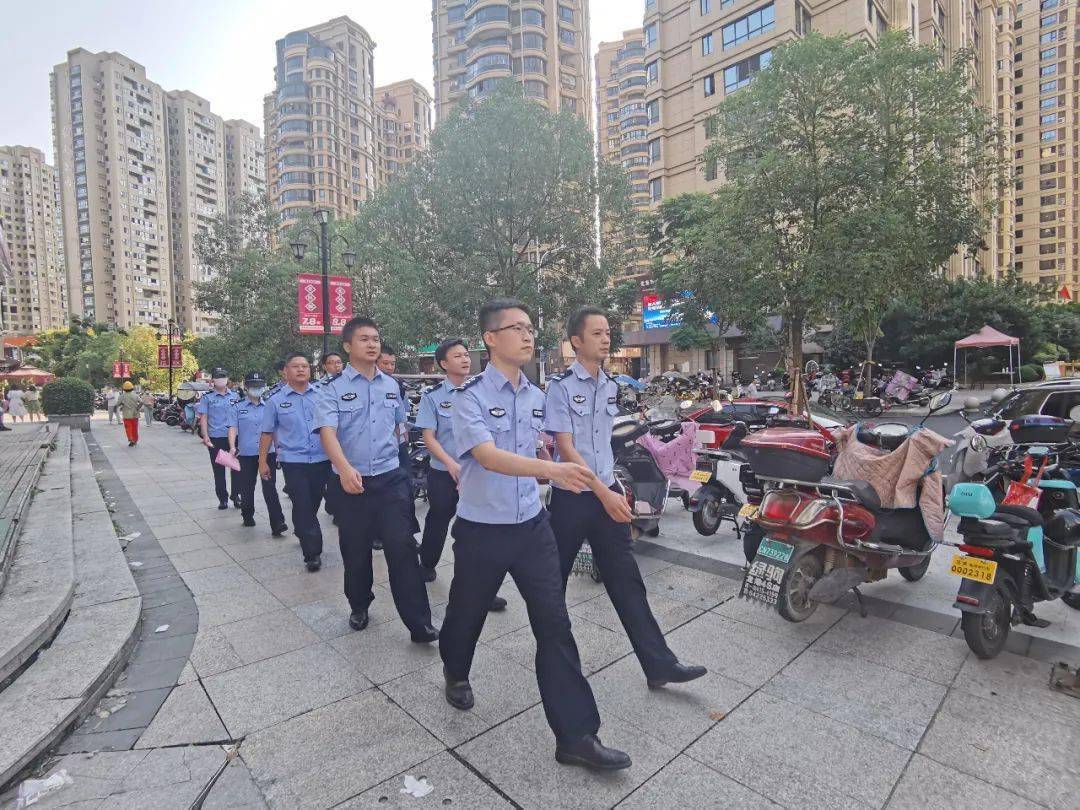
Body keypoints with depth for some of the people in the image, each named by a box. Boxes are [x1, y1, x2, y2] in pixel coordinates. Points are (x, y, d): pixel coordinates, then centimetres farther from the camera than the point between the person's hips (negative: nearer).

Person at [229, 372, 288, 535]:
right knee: (247, 487, 10)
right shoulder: (238, 407, 5)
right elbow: (233, 428, -1)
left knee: (270, 487, -7)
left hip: (268, 453, 0)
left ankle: (277, 523, -11)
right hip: (246, 454, 0)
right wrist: (232, 447, -16)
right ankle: (248, 516, 33)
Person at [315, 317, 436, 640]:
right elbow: (327, 431, -19)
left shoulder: (391, 385, 8)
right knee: (355, 551, 12)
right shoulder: (334, 388, -5)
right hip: (350, 483, -1)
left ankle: (419, 624, 2)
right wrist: (345, 469, -35)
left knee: (401, 547, -5)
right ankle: (359, 607, 37)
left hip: (390, 480, 2)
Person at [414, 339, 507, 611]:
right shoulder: (432, 396, -6)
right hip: (443, 473, -1)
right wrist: (452, 464, -20)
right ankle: (426, 565, 44)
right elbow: (429, 437, -8)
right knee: (438, 522, 16)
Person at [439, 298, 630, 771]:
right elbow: (489, 457, -30)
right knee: (467, 614, 19)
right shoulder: (470, 395, -16)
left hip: (533, 526, 4)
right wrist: (551, 469, -43)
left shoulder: (536, 397, 4)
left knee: (554, 625, 1)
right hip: (482, 531, -4)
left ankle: (576, 735, 13)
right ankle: (456, 673, 52)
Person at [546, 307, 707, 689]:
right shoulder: (561, 386, -11)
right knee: (555, 578, 12)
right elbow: (565, 447, -16)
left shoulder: (611, 386, 8)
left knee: (626, 580, 6)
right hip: (571, 496, -5)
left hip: (608, 493, 5)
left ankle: (658, 663, 11)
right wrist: (604, 493, -20)